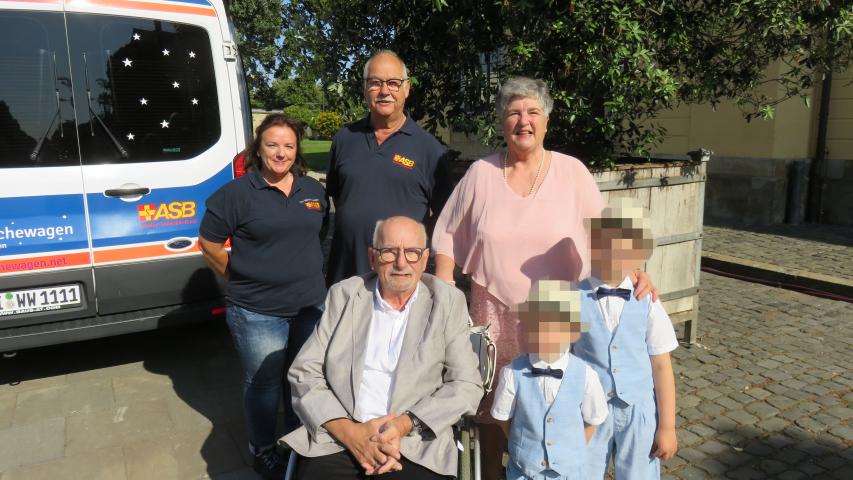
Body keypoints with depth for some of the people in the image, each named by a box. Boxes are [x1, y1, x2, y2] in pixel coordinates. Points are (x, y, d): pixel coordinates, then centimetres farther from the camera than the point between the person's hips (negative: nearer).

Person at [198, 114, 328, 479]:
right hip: (258, 313, -4)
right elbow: (209, 243, -4)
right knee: (264, 384, 10)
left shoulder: (313, 190, 6)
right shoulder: (237, 193, -10)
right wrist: (239, 278, 0)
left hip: (311, 306, 5)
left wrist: (307, 270, 12)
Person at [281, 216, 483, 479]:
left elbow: (467, 385, 3)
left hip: (417, 441, 0)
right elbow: (303, 373, 5)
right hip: (338, 438, 1)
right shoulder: (344, 295, 8)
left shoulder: (448, 302, 5)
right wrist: (349, 431, -9)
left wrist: (404, 425, -10)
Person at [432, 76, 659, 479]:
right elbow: (448, 235, 6)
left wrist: (632, 270, -17)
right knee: (492, 410, 12)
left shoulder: (572, 172, -2)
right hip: (494, 315, 1)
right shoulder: (480, 174, 1)